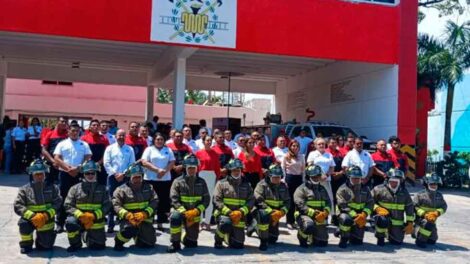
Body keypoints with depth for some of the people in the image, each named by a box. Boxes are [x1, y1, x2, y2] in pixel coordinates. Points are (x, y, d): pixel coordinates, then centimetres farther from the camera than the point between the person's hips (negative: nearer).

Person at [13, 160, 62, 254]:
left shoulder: (52, 188, -1)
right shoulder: (25, 189, -4)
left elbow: (57, 203, -8)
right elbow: (17, 206, -11)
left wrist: (46, 215, -24)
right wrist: (32, 216, -25)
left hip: (46, 221, 0)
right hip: (30, 219, 0)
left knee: (47, 244, -6)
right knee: (23, 223, -32)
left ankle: (40, 236, 31)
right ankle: (26, 244, -4)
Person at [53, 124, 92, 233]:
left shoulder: (84, 145, 9)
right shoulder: (62, 144, 7)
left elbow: (88, 159, 2)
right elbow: (56, 159, -1)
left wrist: (78, 168, -13)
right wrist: (68, 168, -14)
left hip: (79, 174, 0)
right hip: (65, 174, 0)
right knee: (63, 198, 3)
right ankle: (60, 223, 8)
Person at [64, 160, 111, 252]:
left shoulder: (102, 189, 5)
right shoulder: (75, 188, 1)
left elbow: (107, 205, -3)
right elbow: (68, 205, -4)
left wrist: (94, 215, -20)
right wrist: (80, 215, -21)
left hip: (96, 222, 1)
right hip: (79, 219, -1)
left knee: (99, 246, 0)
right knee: (70, 222, -33)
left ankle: (86, 236, 35)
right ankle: (75, 244, -4)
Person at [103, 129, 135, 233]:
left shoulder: (130, 149, 9)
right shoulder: (110, 148, 6)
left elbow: (132, 164, 2)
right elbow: (106, 163, -2)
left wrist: (123, 174, -10)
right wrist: (115, 174, -11)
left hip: (125, 178, 1)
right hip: (113, 177, -1)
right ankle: (110, 225, 6)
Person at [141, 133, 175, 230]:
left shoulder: (168, 150, 12)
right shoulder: (149, 149, 4)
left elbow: (172, 162, 4)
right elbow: (144, 162, -7)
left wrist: (164, 171, -13)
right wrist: (157, 170, -15)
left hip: (165, 179, 2)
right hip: (151, 179, -2)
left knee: (163, 201, 3)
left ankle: (160, 222, 11)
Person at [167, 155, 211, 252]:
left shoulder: (201, 182, 4)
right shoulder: (178, 182, -5)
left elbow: (206, 199, 0)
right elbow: (174, 199, -12)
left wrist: (196, 211, -16)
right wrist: (184, 212, -24)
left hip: (194, 213, 2)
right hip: (180, 210, -2)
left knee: (192, 242, 3)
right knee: (175, 217, -38)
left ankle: (185, 239, 41)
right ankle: (175, 243, -19)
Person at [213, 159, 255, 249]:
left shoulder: (246, 185, 10)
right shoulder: (221, 183, 1)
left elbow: (251, 201, 0)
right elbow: (217, 201, -8)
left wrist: (241, 212, -17)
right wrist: (229, 212, -20)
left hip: (239, 218, 3)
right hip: (223, 215, -3)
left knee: (238, 245, 0)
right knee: (226, 224, -38)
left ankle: (226, 236, 35)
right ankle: (218, 240, -6)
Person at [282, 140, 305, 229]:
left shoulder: (301, 156, 8)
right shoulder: (286, 156, -1)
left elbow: (303, 169, 11)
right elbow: (283, 169, 0)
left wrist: (303, 180, 5)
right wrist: (284, 180, -5)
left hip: (299, 178, 3)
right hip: (290, 178, -3)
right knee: (290, 200, 2)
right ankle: (290, 221, 9)